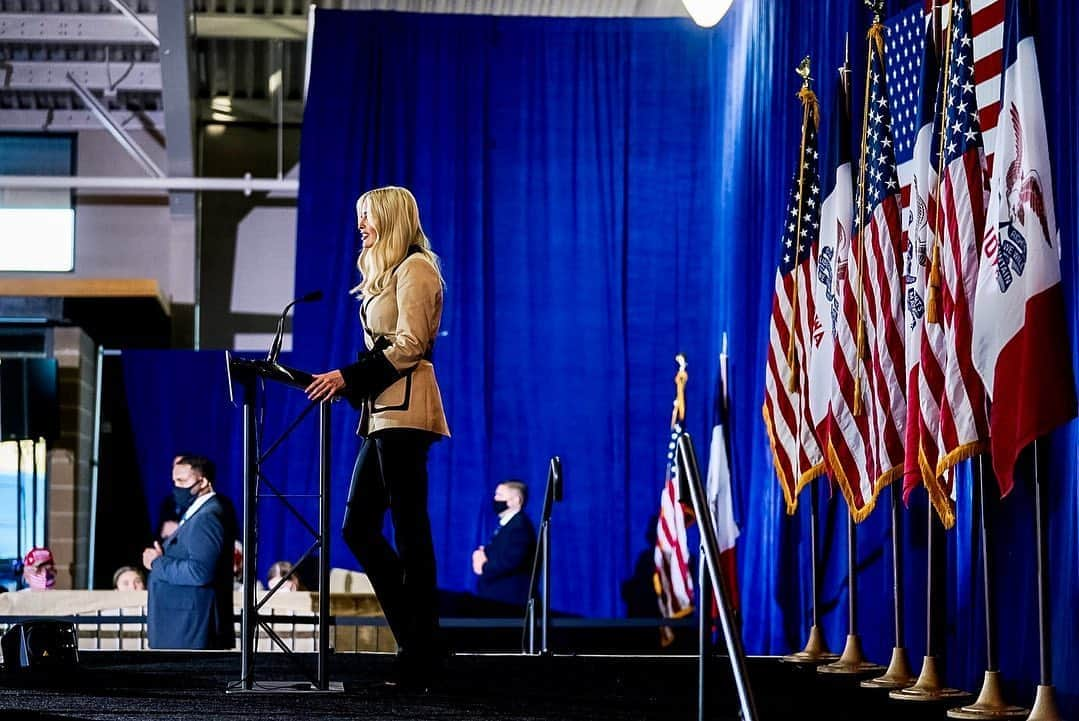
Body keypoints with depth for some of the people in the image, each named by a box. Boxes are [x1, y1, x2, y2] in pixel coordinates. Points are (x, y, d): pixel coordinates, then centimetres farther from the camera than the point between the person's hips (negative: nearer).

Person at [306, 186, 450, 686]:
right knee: (358, 528, 6)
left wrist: (350, 378, -16)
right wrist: (347, 384, 10)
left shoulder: (415, 268, -5)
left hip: (405, 409, -10)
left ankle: (421, 653, -6)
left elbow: (409, 346, -14)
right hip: (382, 411, 10)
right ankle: (418, 642, 9)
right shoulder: (385, 273, 24)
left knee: (409, 531, -9)